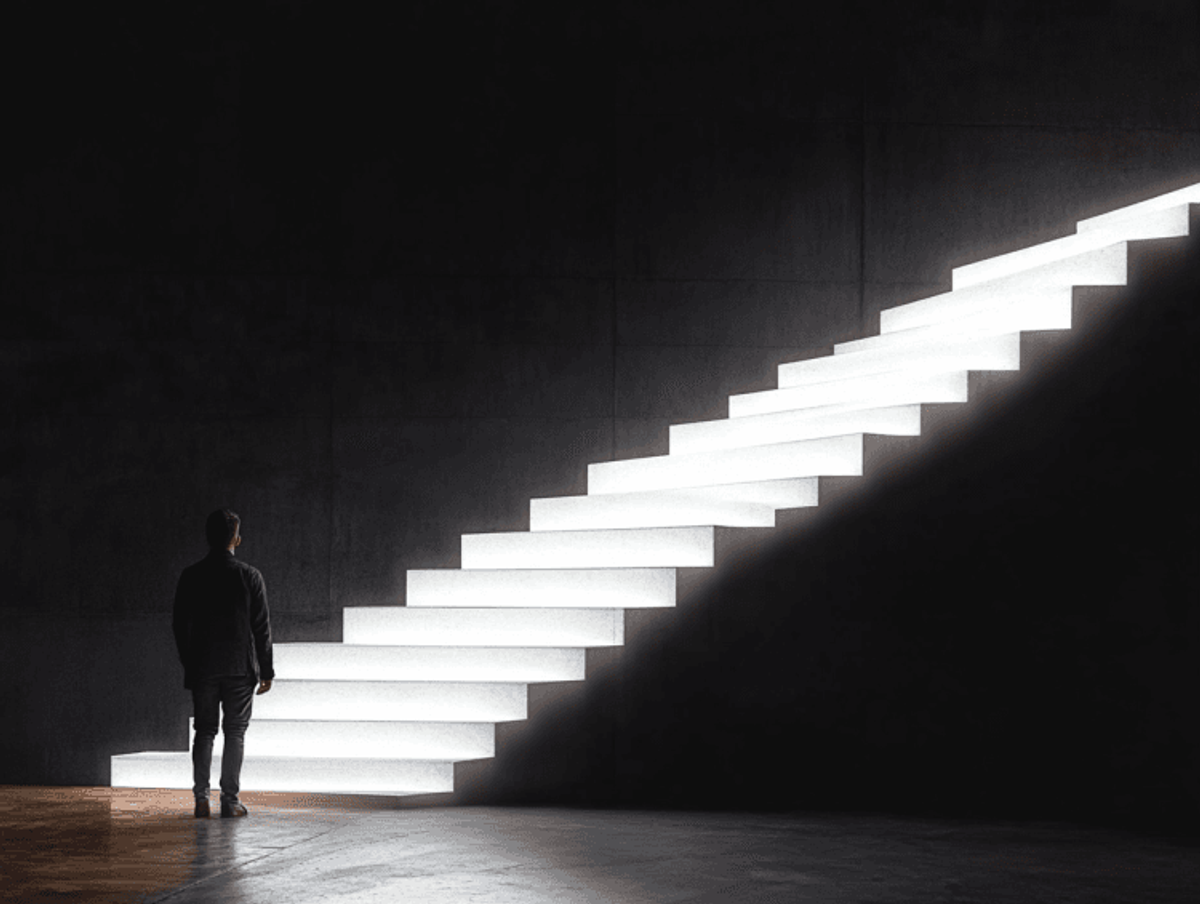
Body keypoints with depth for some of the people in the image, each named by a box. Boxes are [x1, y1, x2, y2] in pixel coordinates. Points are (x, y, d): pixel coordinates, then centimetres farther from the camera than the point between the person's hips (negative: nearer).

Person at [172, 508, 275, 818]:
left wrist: (188, 664, 16)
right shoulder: (250, 576, -6)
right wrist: (266, 670, 4)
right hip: (240, 667, -2)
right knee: (235, 732, 4)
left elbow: (180, 624, 5)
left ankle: (201, 798, 3)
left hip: (202, 668, 2)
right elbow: (261, 627, -3)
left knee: (204, 731, 10)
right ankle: (230, 800, 2)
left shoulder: (191, 576, 0)